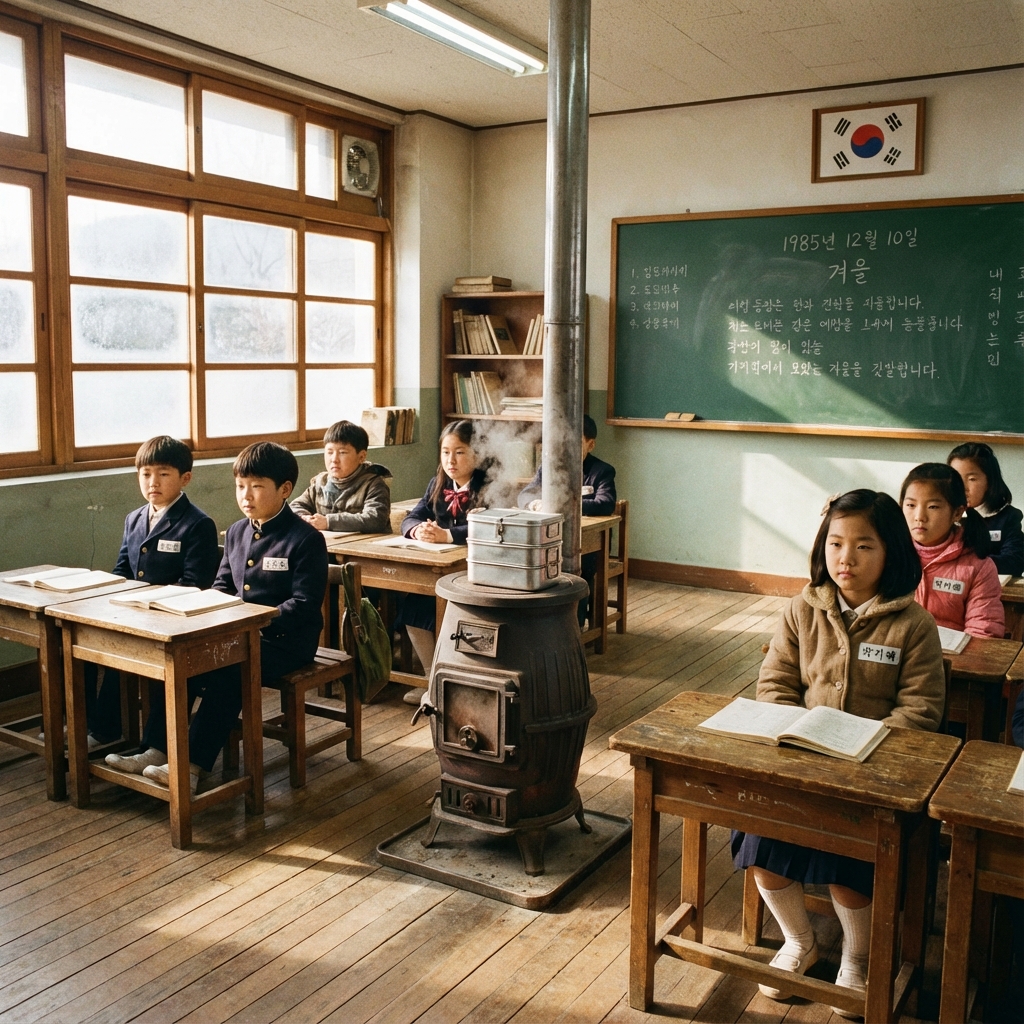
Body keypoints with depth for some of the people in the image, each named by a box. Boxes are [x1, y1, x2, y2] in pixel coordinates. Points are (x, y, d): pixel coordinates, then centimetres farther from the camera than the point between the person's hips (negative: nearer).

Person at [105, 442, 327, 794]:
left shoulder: (305, 539, -11)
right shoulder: (236, 532, 12)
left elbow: (304, 603, -16)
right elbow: (222, 585, 20)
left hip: (284, 640, -7)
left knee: (227, 673, -30)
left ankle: (192, 766, -26)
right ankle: (156, 751, -9)